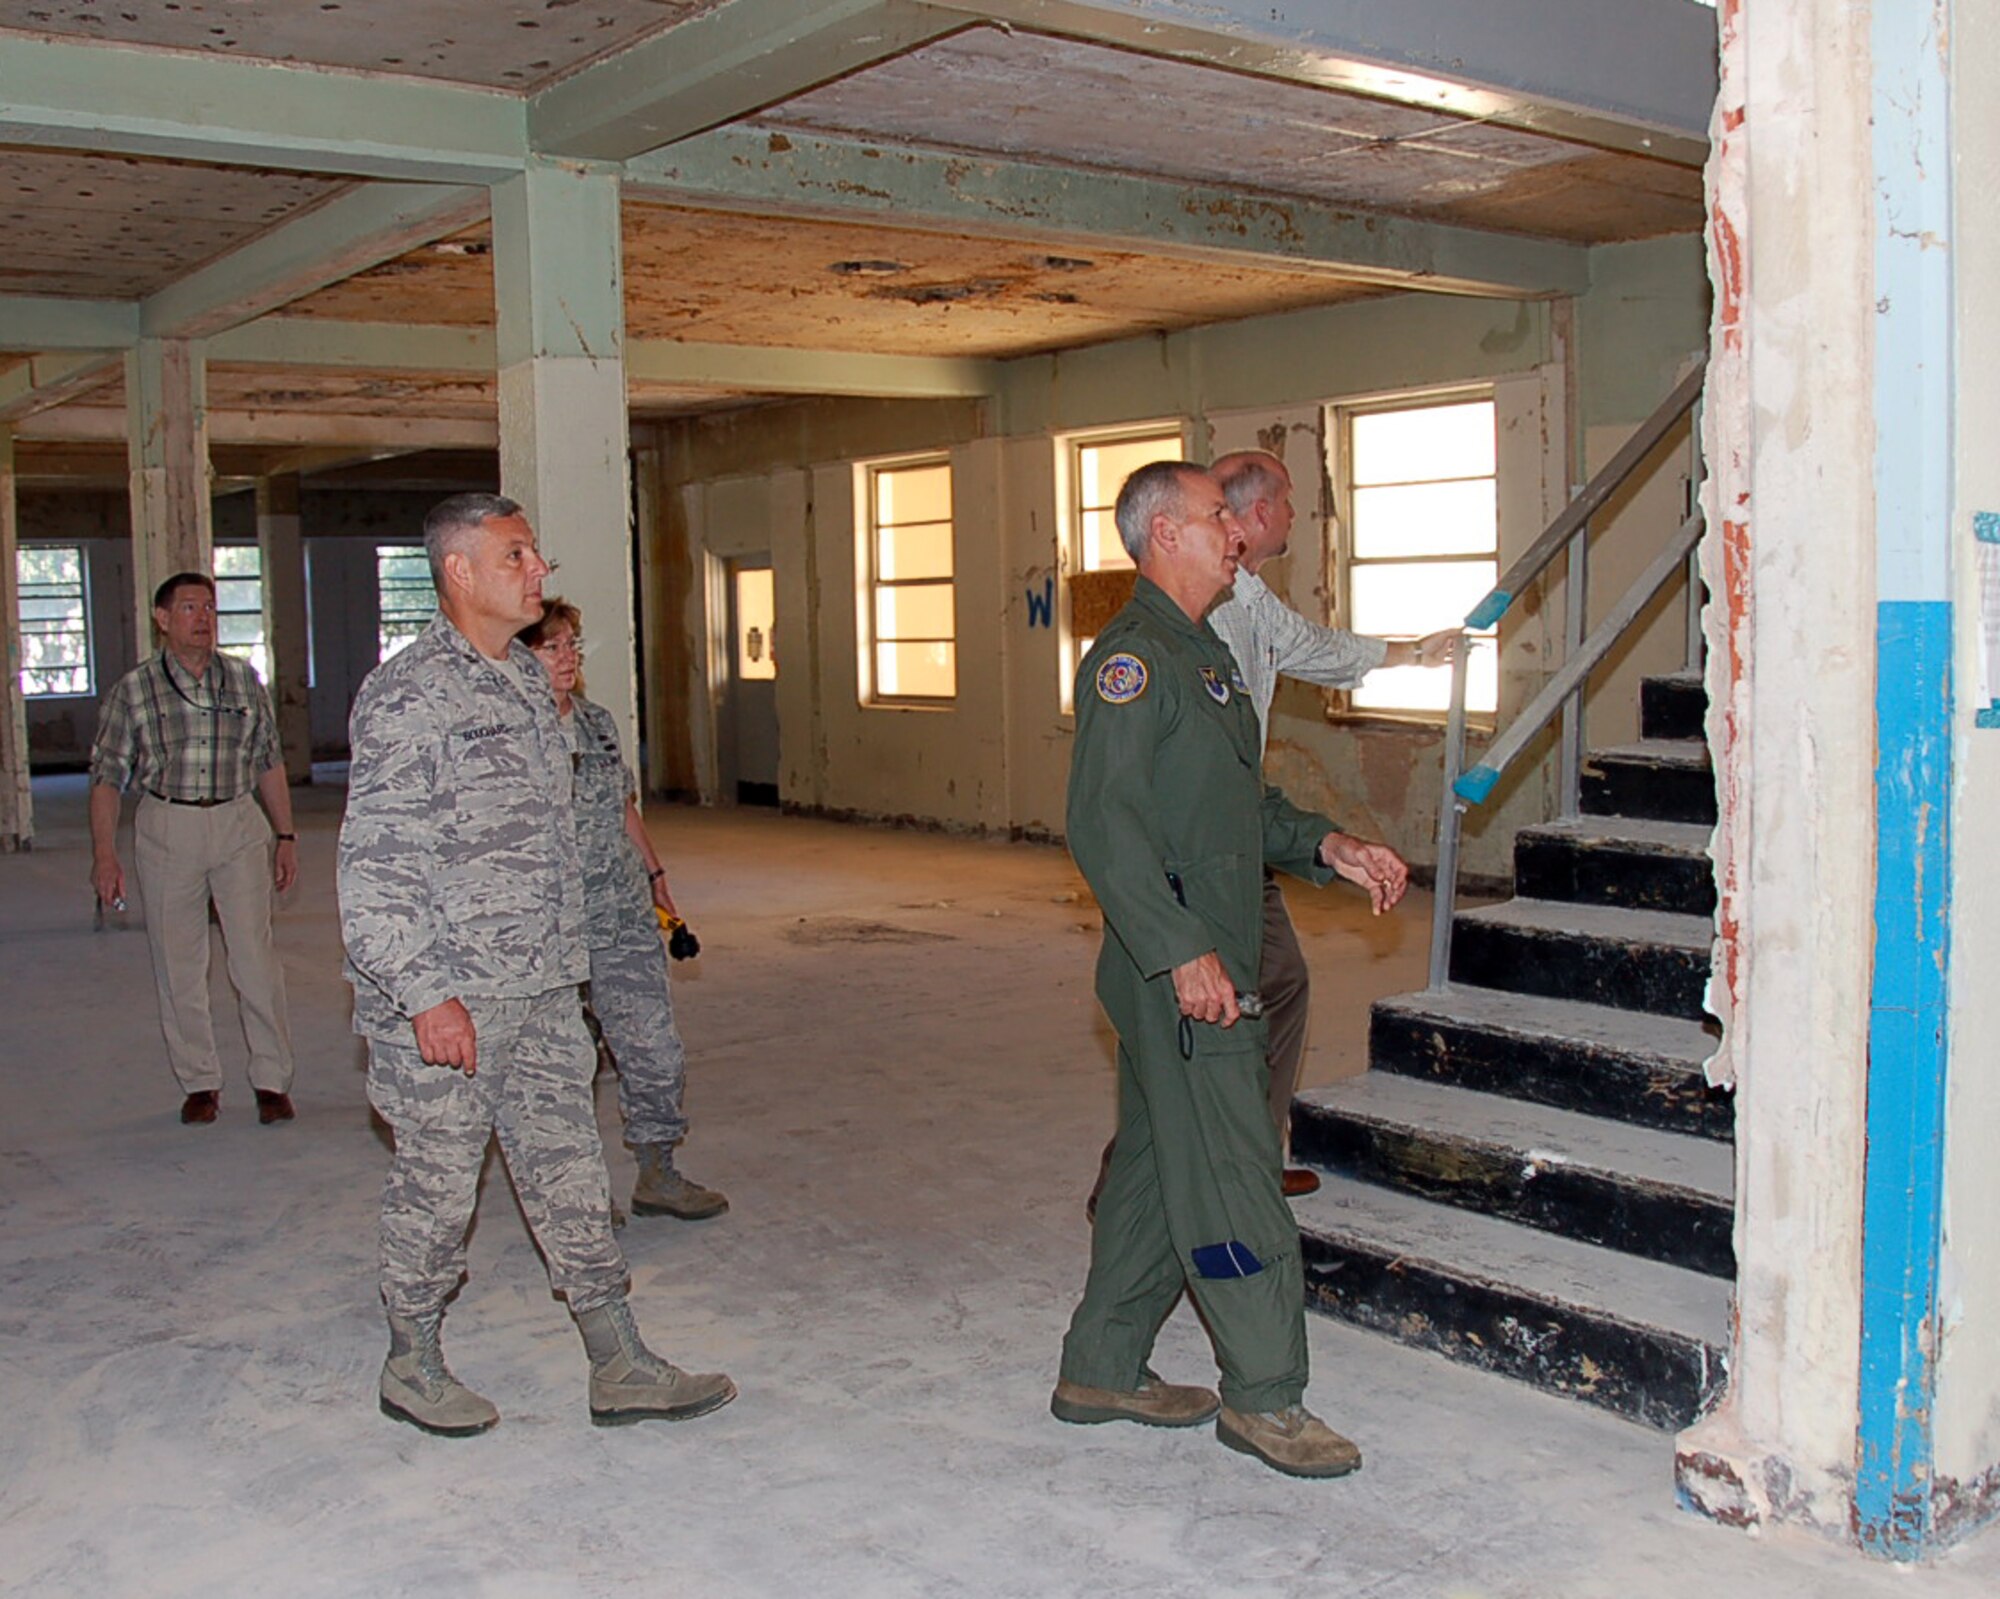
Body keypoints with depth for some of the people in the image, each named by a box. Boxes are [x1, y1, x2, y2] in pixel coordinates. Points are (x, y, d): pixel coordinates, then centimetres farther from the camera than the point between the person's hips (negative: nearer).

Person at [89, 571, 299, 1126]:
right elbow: (107, 775, 2)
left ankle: (271, 1080, 5)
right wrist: (104, 854, -6)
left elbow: (269, 762, 13)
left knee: (255, 955, -5)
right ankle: (199, 1083, 17)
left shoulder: (243, 679, 7)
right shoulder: (134, 690, 1)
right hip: (166, 829, 0)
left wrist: (285, 836, 11)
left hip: (239, 822, 1)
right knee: (177, 965, 5)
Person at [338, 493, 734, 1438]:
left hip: (541, 988, 8)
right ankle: (412, 1366, 26)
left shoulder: (524, 678, 12)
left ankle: (620, 1367, 18)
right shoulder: (410, 696, -14)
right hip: (446, 1000, -8)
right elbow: (374, 868, -18)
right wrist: (427, 997, -21)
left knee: (568, 1169, 10)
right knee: (437, 1181, 6)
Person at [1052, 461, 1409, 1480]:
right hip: (1177, 975, -10)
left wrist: (1329, 848, 10)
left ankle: (1103, 1369, 26)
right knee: (1232, 1182, -3)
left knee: (1157, 1169, 15)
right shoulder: (1132, 657, -13)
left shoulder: (1204, 654, 19)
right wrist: (1183, 954, -25)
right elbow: (1102, 822, -22)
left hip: (1209, 967, 10)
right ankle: (1264, 1396, 9)